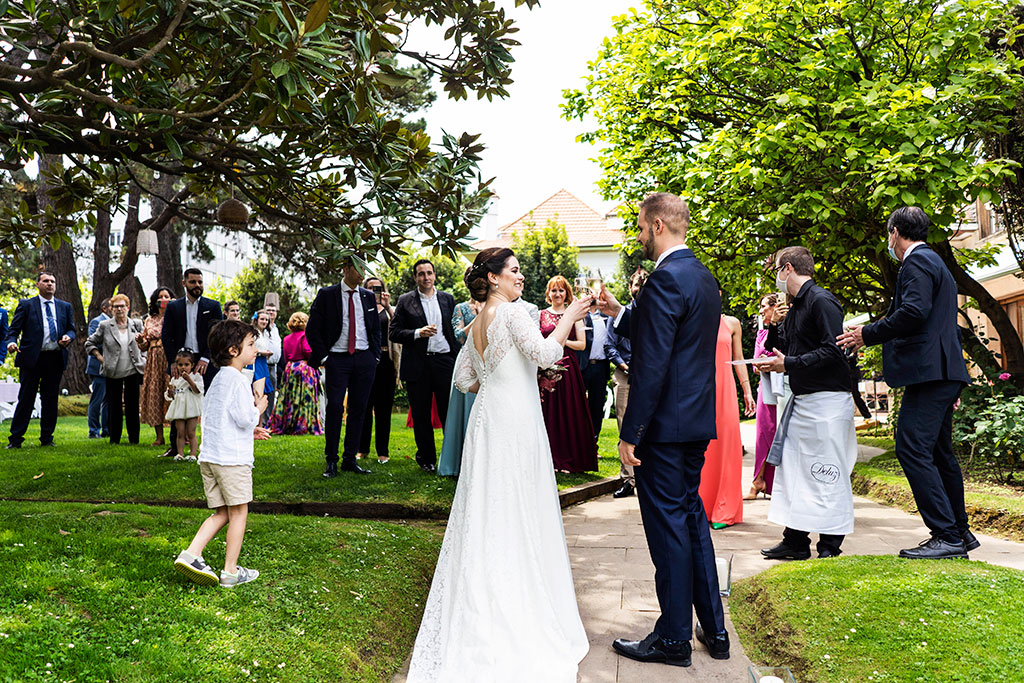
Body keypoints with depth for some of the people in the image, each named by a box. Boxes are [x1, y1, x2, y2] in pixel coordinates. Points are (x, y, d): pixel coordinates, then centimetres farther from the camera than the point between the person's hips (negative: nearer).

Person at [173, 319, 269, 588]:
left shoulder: (217, 380, 17)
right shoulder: (238, 380, -13)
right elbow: (245, 418, -19)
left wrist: (248, 431, 21)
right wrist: (259, 409, 2)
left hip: (208, 455, 9)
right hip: (232, 458, -9)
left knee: (221, 513, 14)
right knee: (238, 512, 2)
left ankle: (191, 554, 0)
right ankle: (230, 571, 8)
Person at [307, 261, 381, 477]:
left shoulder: (369, 296, 11)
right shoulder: (326, 295, 1)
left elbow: (376, 329, 18)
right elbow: (312, 329, 0)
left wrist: (375, 356, 8)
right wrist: (323, 358, -5)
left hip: (364, 359, 3)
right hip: (337, 359, -3)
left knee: (358, 409, 4)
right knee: (335, 408, -9)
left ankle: (350, 459, 12)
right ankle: (331, 461, 1)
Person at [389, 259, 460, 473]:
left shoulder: (448, 299, 10)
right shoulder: (405, 301, 4)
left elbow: (455, 330, 11)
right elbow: (393, 333, 0)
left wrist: (457, 358, 2)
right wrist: (418, 333, -14)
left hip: (444, 361, 1)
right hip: (417, 365, -1)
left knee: (449, 413, -1)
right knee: (421, 416, 7)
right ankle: (426, 459, 20)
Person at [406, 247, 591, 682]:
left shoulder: (476, 324, 13)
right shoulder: (511, 312, -12)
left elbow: (464, 380, 16)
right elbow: (546, 354, -22)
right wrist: (568, 317, -11)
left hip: (488, 419, 8)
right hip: (515, 422, -8)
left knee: (486, 514, 13)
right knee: (516, 514, 0)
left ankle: (478, 609, 22)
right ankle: (516, 611, 8)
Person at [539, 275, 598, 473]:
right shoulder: (541, 315, 9)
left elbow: (582, 344, 3)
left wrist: (564, 341, -12)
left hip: (568, 369, 0)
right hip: (546, 369, 0)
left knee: (569, 412, 0)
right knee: (548, 412, 0)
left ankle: (570, 459, 8)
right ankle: (551, 459, 7)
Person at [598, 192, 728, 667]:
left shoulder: (666, 278, -17)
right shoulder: (703, 277, 13)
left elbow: (652, 364, -22)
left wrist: (630, 433, -19)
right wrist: (620, 314, 18)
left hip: (665, 424, -10)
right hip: (696, 419, 10)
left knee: (668, 527, 0)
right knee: (692, 518, 18)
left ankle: (674, 639, 12)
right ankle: (714, 629, 26)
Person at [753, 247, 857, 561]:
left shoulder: (822, 301, -12)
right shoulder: (794, 309, 17)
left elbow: (833, 352, -21)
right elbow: (782, 349, 22)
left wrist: (788, 364, -19)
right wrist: (772, 325, 7)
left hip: (827, 401, -10)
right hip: (801, 400, 10)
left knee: (826, 474, -3)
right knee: (792, 469, 11)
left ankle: (830, 546, 6)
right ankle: (795, 541, 19)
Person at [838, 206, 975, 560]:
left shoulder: (916, 262, -8)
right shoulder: (934, 262, 25)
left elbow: (914, 312, -23)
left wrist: (868, 334, -15)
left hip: (928, 371, -11)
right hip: (944, 373, 11)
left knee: (912, 448, -13)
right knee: (939, 452, 15)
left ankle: (946, 535, -13)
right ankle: (960, 532, 23)